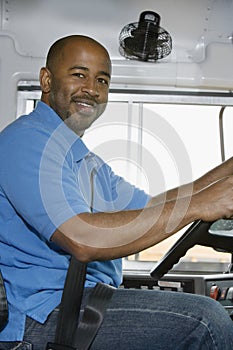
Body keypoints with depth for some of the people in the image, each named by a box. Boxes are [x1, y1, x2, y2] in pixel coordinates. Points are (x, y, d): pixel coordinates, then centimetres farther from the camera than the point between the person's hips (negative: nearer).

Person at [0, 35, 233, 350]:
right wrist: (198, 206, -22)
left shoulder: (87, 161, 21)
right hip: (41, 315, -10)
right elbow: (83, 240, -25)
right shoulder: (26, 140, -12)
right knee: (204, 320, -20)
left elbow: (150, 208, 18)